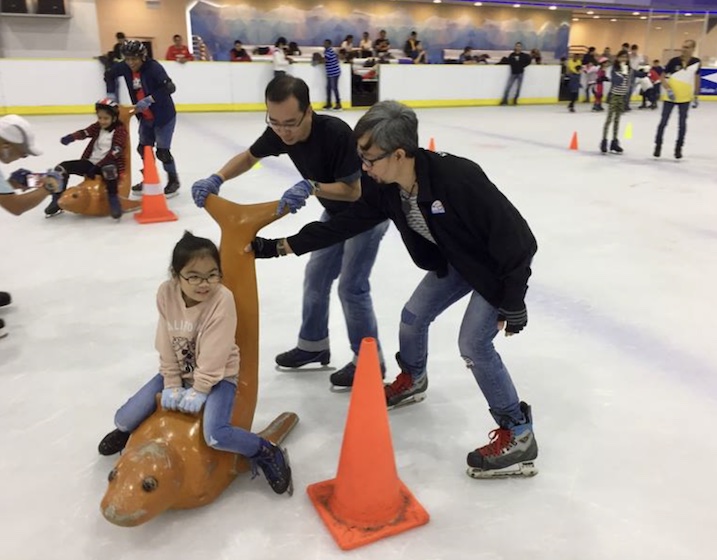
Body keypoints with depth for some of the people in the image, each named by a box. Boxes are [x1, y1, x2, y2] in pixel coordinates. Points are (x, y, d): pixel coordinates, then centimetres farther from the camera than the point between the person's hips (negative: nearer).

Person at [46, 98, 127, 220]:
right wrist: (71, 137, -32)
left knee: (108, 169, -44)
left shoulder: (120, 130, -7)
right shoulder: (97, 127, 11)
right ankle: (57, 200, 6)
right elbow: (84, 132, -8)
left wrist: (98, 166, -24)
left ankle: (113, 198, -29)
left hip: (109, 164, -7)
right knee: (63, 167, -4)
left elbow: (115, 152, -18)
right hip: (91, 162, 7)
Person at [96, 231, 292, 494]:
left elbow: (214, 356, -22)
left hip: (216, 376, -4)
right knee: (123, 418, -2)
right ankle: (128, 428, 38)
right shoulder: (165, 293, -15)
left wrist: (198, 391, -17)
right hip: (177, 373, 5)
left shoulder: (222, 299, -27)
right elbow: (166, 347, -6)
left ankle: (267, 453, -2)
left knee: (215, 435, -28)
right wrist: (172, 386, -7)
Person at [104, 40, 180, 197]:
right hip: (146, 117, 7)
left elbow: (170, 88, -34)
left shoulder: (153, 67, -23)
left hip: (164, 115, -7)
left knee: (162, 151, -6)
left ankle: (173, 181, 14)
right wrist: (111, 94, 1)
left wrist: (149, 100, -38)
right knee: (143, 148, 14)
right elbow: (109, 75, 14)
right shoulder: (125, 67, -5)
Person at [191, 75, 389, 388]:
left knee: (351, 286, -8)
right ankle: (314, 345, 31)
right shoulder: (281, 132, -14)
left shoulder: (336, 133, -34)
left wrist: (310, 187, -42)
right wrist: (217, 179, -14)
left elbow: (354, 190, -30)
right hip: (335, 213, 8)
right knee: (316, 277, 13)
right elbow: (249, 157, 2)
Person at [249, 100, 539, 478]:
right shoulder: (385, 189, -15)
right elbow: (343, 224, -9)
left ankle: (518, 434, 1)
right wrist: (278, 246, -11)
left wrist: (513, 301, -24)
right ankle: (412, 380, 42)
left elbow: (514, 234, -32)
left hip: (502, 264, -7)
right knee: (414, 316, 11)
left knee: (474, 343, -15)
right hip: (455, 260, 8)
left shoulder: (458, 178, -38)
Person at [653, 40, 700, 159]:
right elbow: (662, 77, -5)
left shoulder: (696, 62, -4)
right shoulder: (674, 61, -11)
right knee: (664, 121, 4)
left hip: (685, 98, 2)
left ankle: (678, 148, 19)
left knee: (682, 123, 7)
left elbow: (697, 77, 10)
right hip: (670, 97, -2)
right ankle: (658, 145, 18)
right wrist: (668, 89, -19)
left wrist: (696, 96, 10)